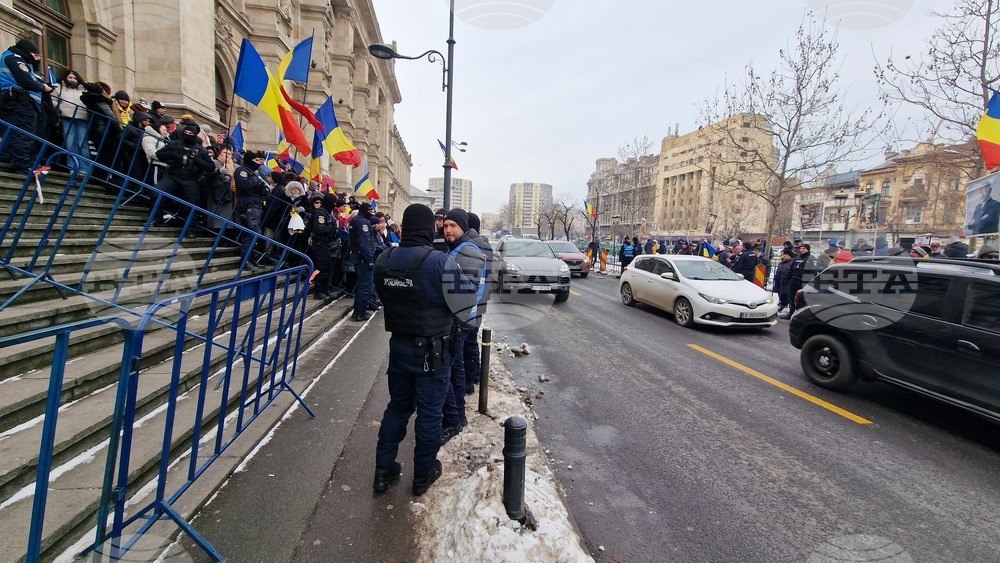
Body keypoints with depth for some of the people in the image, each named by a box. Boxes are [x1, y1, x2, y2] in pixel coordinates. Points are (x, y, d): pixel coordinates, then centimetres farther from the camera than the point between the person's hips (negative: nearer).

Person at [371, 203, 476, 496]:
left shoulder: (384, 260, -2)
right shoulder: (441, 261, -21)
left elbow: (383, 296, 10)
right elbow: (463, 302, -18)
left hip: (398, 345, 5)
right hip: (432, 350, -5)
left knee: (397, 407, 21)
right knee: (429, 414, 11)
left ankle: (383, 471, 30)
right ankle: (423, 476, 28)